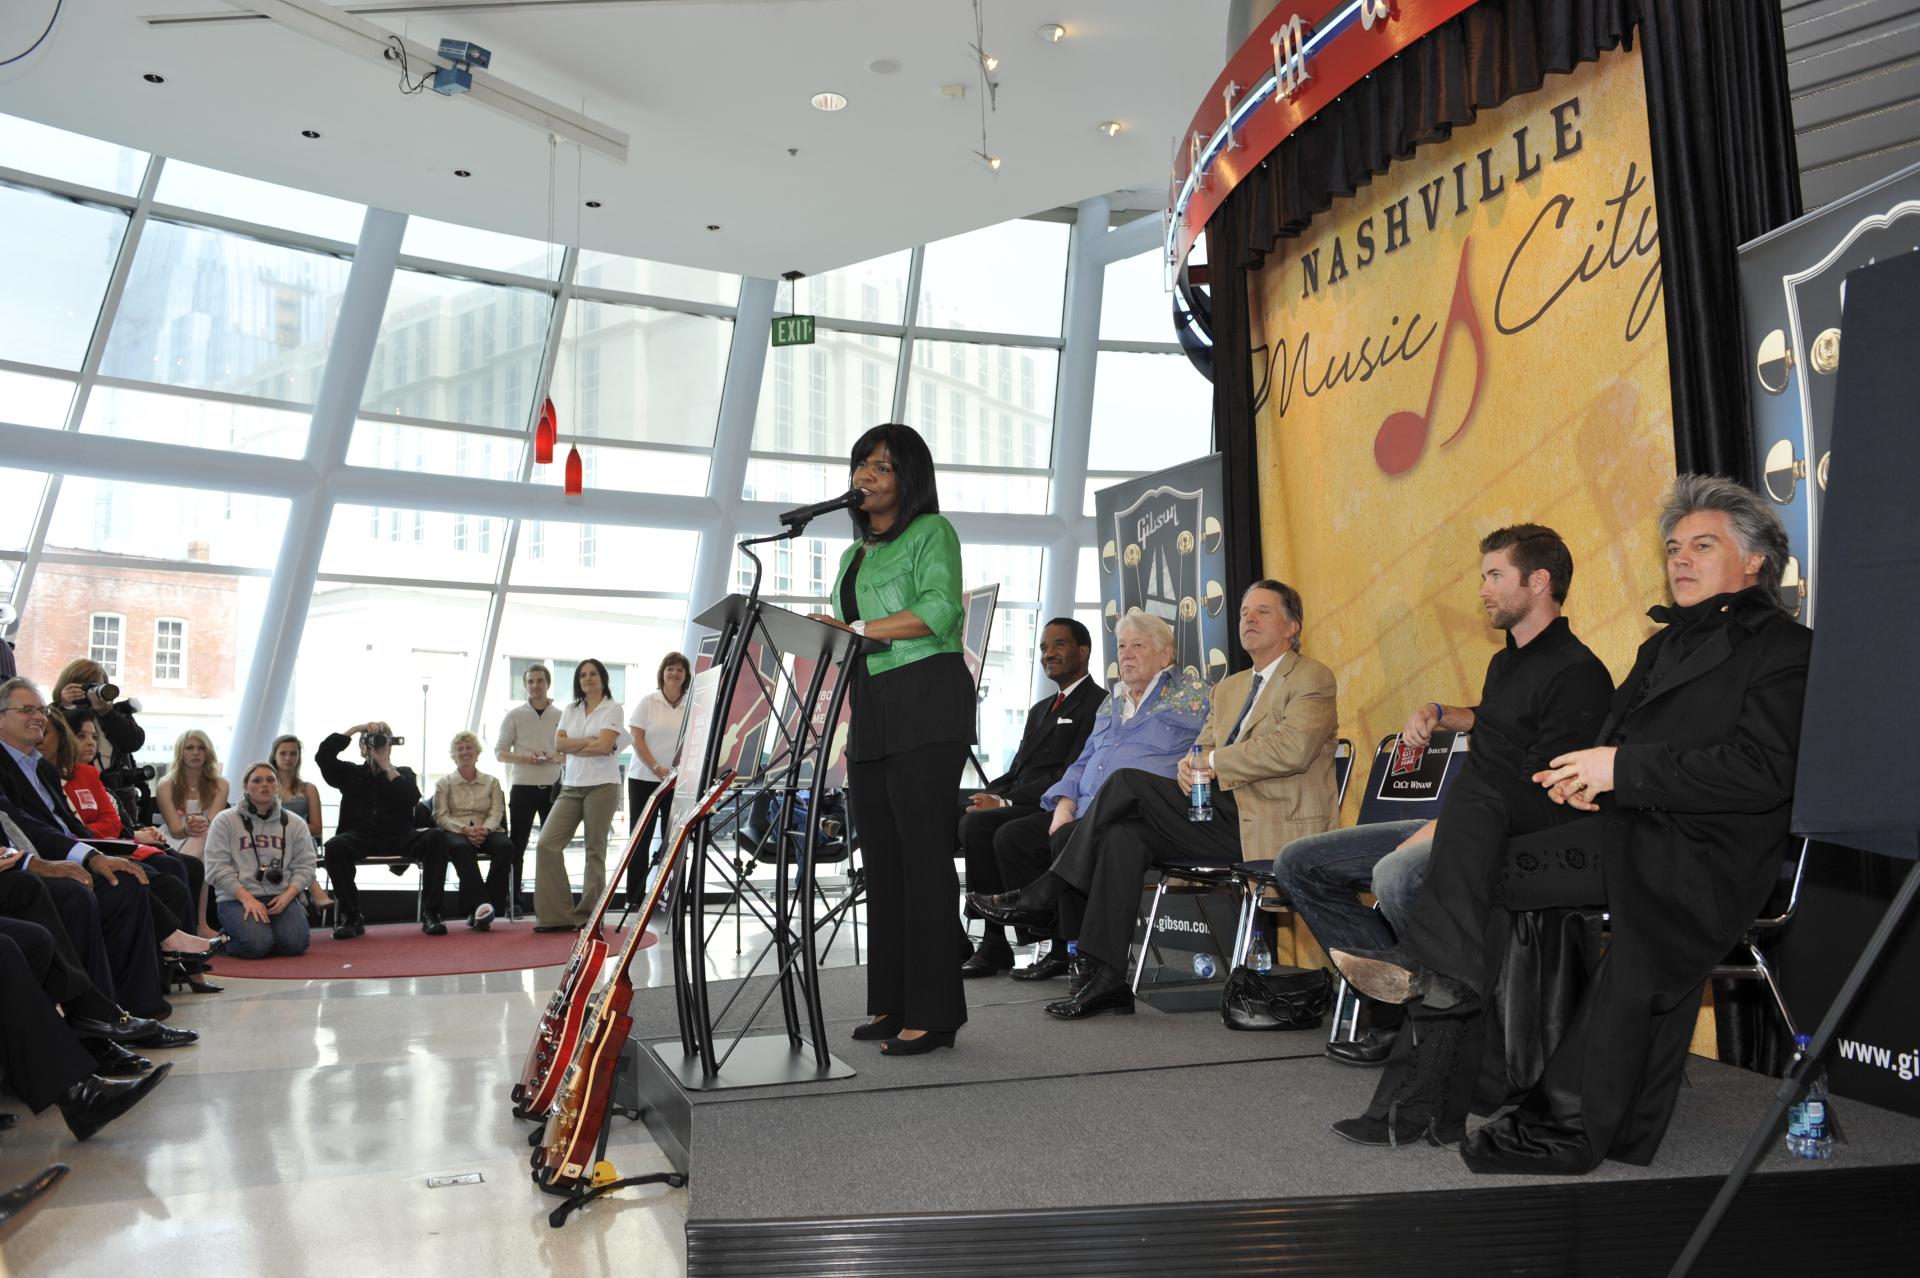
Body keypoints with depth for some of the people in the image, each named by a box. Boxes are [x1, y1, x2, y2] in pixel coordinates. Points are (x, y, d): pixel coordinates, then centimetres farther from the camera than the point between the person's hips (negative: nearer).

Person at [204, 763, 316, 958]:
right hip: (237, 898, -2)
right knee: (256, 944, -29)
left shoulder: (294, 823, 11)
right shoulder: (225, 820, 3)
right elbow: (217, 867, -4)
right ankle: (225, 936, 7)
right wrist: (247, 898, -16)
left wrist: (287, 896, -11)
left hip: (281, 897, 2)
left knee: (295, 943, -24)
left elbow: (304, 866, 8)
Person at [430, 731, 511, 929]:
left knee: (505, 846, -32)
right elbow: (441, 816, 1)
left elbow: (496, 812, 5)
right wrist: (465, 829, -18)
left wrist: (485, 829, -19)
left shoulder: (491, 782, 18)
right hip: (455, 832, -2)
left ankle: (479, 911, -32)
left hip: (485, 832, 2)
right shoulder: (444, 783, 14)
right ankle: (479, 904, -46)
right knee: (461, 847, -39)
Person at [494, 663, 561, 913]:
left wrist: (555, 757, -10)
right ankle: (515, 897, 8)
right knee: (517, 844, 2)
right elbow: (500, 752, 3)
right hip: (522, 787, -1)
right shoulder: (514, 715, 3)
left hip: (553, 787, 1)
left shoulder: (561, 716, 7)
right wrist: (524, 757, -15)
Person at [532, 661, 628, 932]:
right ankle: (557, 914, -2)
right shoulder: (570, 710, 16)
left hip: (602, 785, -5)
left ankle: (589, 916, 7)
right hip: (571, 786, 5)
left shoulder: (612, 709, 1)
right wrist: (589, 741, -7)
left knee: (595, 849, 0)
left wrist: (572, 747, -2)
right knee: (547, 843, -7)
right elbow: (558, 744, 3)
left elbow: (604, 746, -12)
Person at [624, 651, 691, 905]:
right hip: (644, 779, -1)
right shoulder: (647, 702, 1)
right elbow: (637, 740, -4)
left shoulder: (692, 707, 5)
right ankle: (634, 899, 8)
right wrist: (656, 768, -15)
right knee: (640, 840, 3)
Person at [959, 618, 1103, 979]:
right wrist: (987, 796, -2)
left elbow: (1071, 775, -14)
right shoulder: (1040, 709, 26)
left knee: (979, 823, -29)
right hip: (1020, 807, 9)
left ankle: (995, 943, -17)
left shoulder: (1097, 703, -3)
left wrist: (1004, 801, -19)